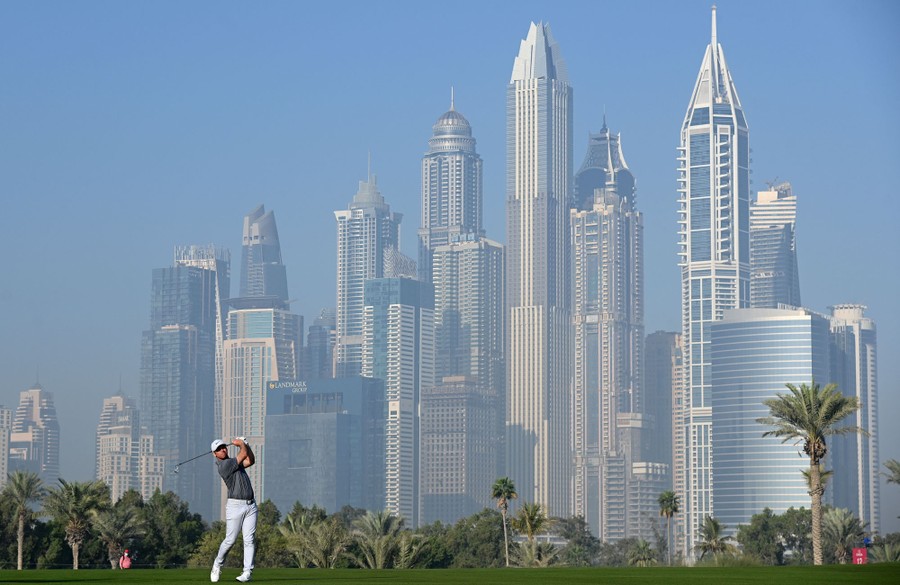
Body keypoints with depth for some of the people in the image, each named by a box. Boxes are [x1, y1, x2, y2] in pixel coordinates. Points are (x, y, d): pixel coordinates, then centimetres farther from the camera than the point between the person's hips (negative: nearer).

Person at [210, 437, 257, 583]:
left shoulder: (235, 462, 18)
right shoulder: (224, 465, -10)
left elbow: (251, 460, 21)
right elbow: (243, 455, -9)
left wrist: (245, 444, 12)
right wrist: (241, 444, 10)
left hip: (250, 505, 7)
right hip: (235, 505, -7)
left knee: (249, 539, -4)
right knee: (230, 540, -3)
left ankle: (247, 572, -6)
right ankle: (217, 565, 22)